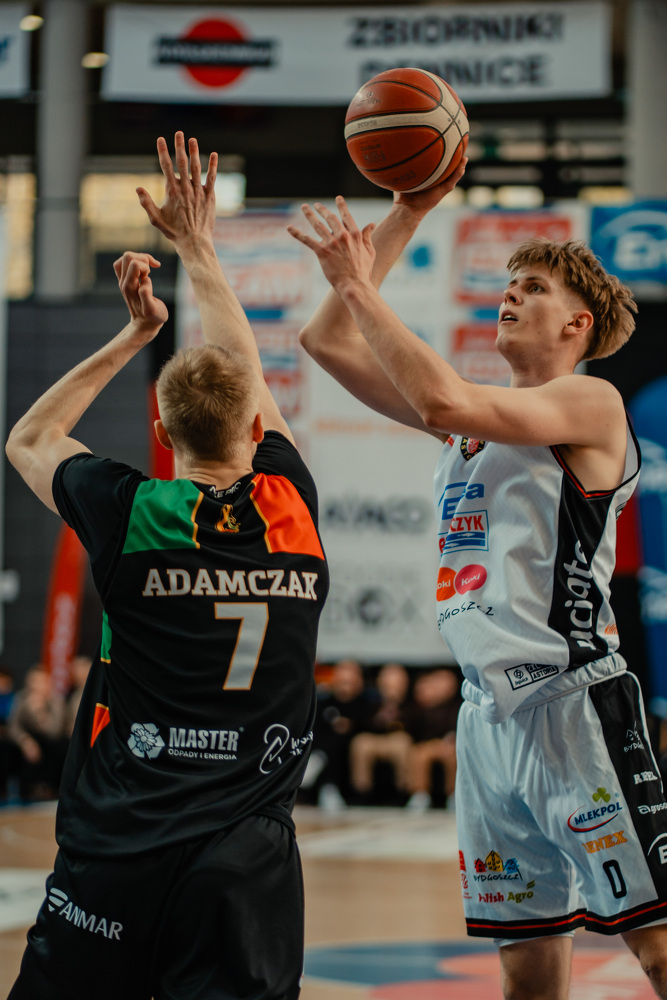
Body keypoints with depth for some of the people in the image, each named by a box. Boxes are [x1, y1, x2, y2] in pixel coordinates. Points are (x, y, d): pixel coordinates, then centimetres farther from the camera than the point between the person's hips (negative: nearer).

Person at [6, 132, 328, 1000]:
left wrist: (136, 333, 25)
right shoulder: (291, 509, 3)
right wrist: (198, 249, 34)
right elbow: (248, 377, 22)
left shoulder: (132, 515, -3)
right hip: (247, 855, 2)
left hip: (120, 848, -1)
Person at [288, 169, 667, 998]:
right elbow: (328, 341, 18)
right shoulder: (474, 419, 17)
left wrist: (359, 285, -12)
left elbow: (441, 401, -20)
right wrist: (407, 212, 15)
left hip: (574, 702, -7)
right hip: (489, 712, 7)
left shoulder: (591, 402, -5)